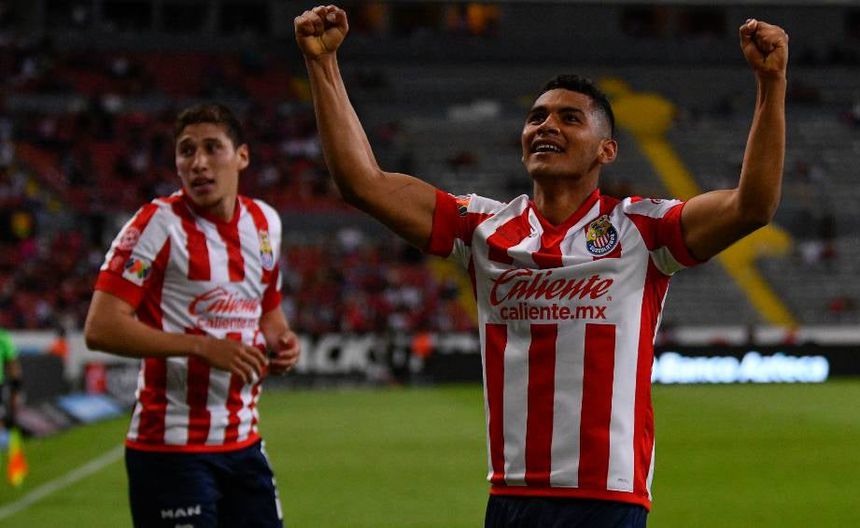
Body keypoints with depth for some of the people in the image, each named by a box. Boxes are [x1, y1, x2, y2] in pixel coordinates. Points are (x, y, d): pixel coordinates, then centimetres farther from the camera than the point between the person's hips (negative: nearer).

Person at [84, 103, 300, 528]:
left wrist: (279, 340, 2)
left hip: (243, 442, 7)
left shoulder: (265, 222, 9)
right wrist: (202, 346, -24)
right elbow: (100, 327, -19)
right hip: (170, 447, -7)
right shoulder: (159, 223, -11)